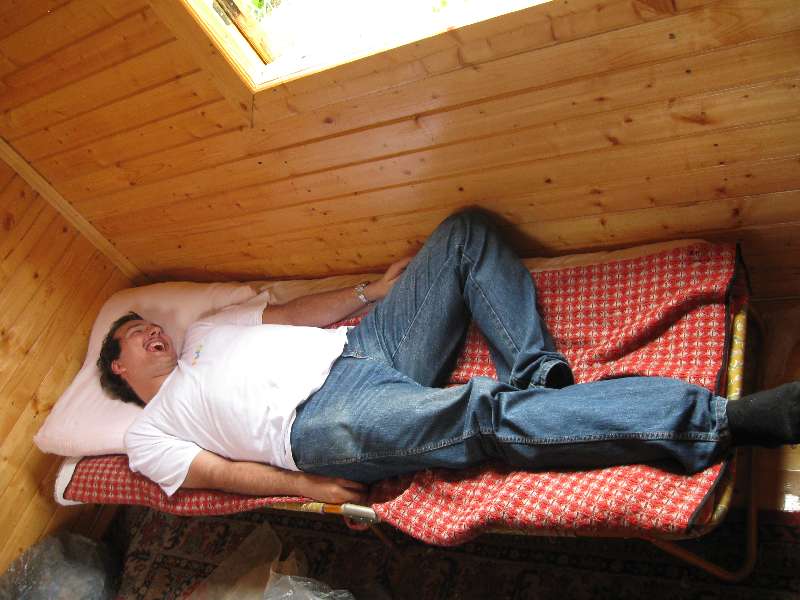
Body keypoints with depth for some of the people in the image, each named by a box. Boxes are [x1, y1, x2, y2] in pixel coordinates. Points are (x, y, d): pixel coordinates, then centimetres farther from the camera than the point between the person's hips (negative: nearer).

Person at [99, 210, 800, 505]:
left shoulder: (206, 329, 35)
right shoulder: (147, 432, 18)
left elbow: (287, 313, 27)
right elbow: (213, 470, 2)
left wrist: (371, 292, 16)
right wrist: (304, 485, -13)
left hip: (361, 349, 8)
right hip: (324, 419, -8)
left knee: (467, 230, -2)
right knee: (483, 416, -36)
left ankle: (534, 375, -16)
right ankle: (728, 419, -37)